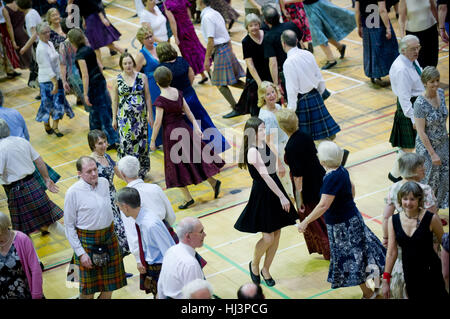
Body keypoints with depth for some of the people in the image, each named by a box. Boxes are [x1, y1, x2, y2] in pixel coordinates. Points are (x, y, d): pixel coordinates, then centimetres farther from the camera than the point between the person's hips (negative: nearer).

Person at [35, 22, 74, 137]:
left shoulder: (50, 43, 7)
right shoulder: (41, 49, -20)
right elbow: (47, 68, -23)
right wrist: (55, 83, -25)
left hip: (56, 77, 8)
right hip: (47, 80, -8)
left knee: (59, 102, 8)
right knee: (48, 104, 1)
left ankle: (55, 127, 16)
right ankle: (47, 126, 17)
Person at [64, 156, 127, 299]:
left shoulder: (104, 182, -1)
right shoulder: (73, 192, -16)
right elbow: (69, 226, -11)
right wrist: (81, 253, -14)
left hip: (109, 237, 5)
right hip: (87, 240, -5)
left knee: (109, 286, 14)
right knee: (88, 290, 5)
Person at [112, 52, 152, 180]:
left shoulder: (142, 77, 0)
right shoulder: (118, 79, 0)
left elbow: (148, 97, 4)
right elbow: (115, 100, 6)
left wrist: (150, 115, 1)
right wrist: (114, 118, 5)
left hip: (140, 116, 1)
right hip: (124, 116, -1)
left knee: (141, 142, 5)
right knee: (126, 142, -8)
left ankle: (142, 170, 19)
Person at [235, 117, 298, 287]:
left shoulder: (264, 145, 5)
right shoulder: (252, 151, -22)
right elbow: (266, 177, -24)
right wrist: (282, 197, -24)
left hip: (274, 189, 8)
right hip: (262, 194, -8)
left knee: (276, 233, 11)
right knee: (268, 237, -5)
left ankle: (266, 269, 28)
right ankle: (254, 265, 23)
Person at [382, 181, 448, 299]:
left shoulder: (431, 219, -13)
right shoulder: (393, 220, -4)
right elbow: (391, 252, 1)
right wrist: (386, 280, 1)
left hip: (431, 273, -3)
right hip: (409, 274, 3)